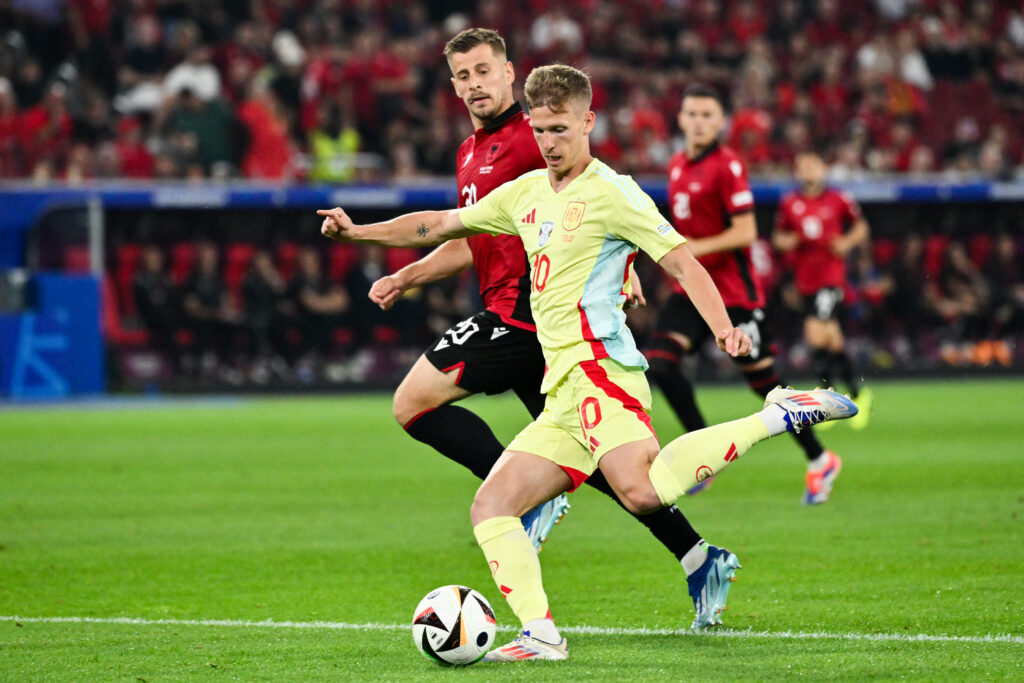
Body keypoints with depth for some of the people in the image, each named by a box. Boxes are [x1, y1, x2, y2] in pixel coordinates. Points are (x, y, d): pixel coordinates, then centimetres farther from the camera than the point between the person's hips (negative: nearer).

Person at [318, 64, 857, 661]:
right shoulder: (527, 193, 21)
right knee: (490, 509, 1)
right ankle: (541, 635, -5)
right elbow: (439, 226, 31)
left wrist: (723, 327, -23)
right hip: (564, 394, 8)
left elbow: (681, 259, -8)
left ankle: (778, 417, -21)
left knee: (641, 492, -33)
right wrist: (359, 232, 25)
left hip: (598, 367, -8)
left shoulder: (611, 192, -2)